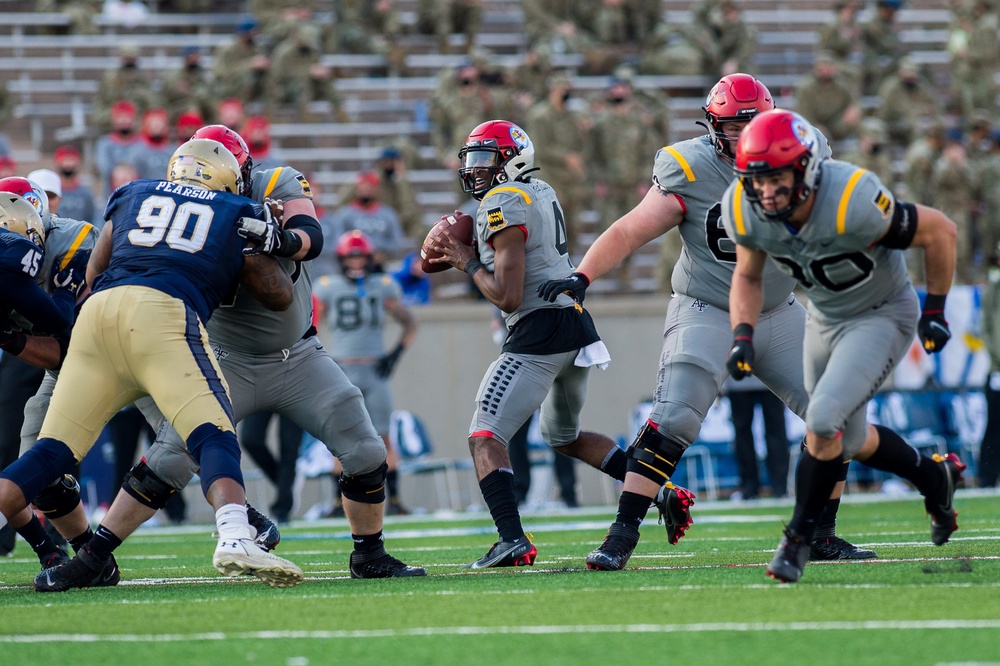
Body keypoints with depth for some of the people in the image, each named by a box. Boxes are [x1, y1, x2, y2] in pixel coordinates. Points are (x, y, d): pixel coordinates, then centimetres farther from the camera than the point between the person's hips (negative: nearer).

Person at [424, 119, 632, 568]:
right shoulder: (541, 192, 15)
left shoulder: (503, 205, -12)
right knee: (564, 436, 28)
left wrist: (466, 262, -3)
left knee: (486, 436, -10)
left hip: (540, 331, -9)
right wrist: (459, 251, 10)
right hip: (578, 324, 9)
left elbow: (508, 296, -17)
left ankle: (513, 540, -26)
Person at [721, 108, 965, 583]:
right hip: (825, 318, 7)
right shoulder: (746, 212, -20)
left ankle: (798, 539, -5)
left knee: (823, 422, -23)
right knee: (850, 441, 17)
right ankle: (936, 479, 43)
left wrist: (935, 311, -11)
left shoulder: (852, 204, -36)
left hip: (881, 316, -7)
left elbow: (940, 231, -21)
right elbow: (748, 277, 2)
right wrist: (743, 337, -14)